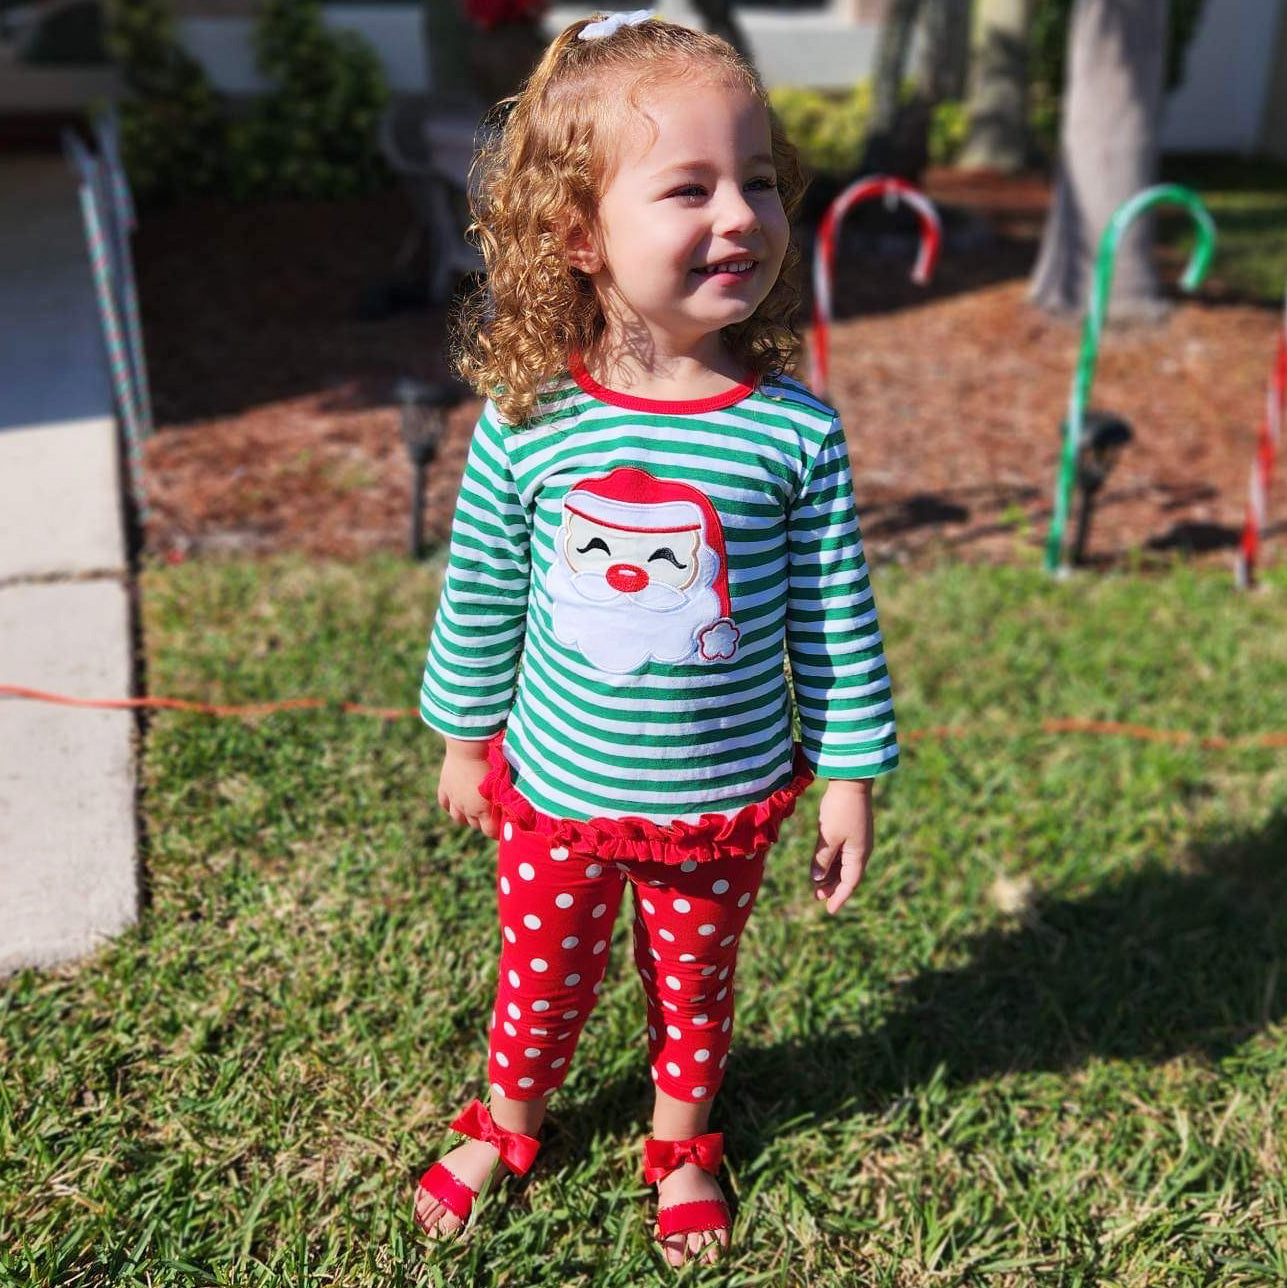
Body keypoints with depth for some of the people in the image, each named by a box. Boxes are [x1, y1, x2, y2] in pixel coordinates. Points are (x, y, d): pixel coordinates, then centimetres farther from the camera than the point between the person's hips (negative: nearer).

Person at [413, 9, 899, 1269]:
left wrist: (849, 776, -2)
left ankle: (681, 1142, 50)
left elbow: (836, 623, -7)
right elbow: (479, 601, -1)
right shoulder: (525, 425, -15)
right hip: (556, 790, 0)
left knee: (694, 987, 21)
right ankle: (504, 1122, 51)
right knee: (541, 978, 21)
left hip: (723, 801, 0)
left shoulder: (795, 434, -16)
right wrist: (464, 739, 8)